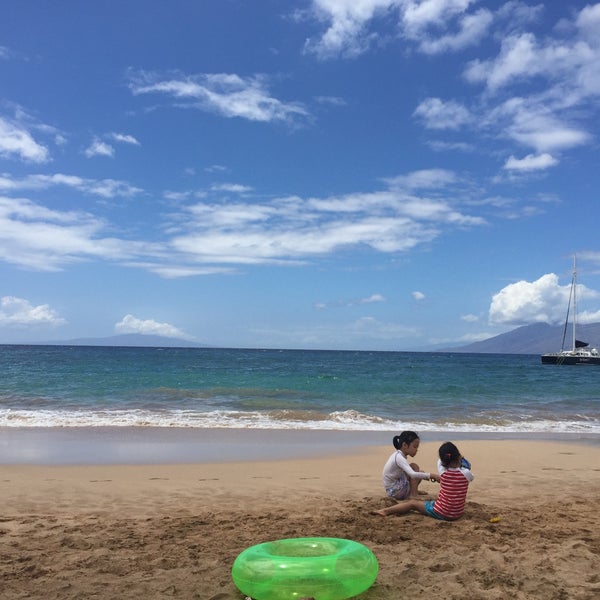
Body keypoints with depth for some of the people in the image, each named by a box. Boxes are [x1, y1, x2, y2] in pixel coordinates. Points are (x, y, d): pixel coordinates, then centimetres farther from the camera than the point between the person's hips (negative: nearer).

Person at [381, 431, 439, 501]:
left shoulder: (398, 455, 7)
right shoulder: (399, 458, -23)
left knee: (420, 472, 9)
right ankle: (413, 495, -14)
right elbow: (413, 474, -37)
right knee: (414, 466, -16)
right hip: (393, 491, -10)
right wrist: (430, 475, -35)